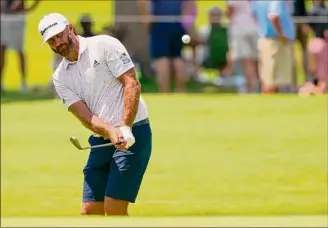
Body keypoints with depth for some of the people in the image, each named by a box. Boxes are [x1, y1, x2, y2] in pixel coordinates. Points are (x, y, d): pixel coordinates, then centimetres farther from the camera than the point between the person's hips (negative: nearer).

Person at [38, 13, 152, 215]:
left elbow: (132, 84, -11)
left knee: (114, 209, -14)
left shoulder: (104, 45, -4)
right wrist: (110, 131, -24)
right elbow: (85, 116, -3)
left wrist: (125, 127, -22)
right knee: (90, 211, 2)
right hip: (100, 141, 6)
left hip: (133, 133, -6)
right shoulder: (60, 77, 10)